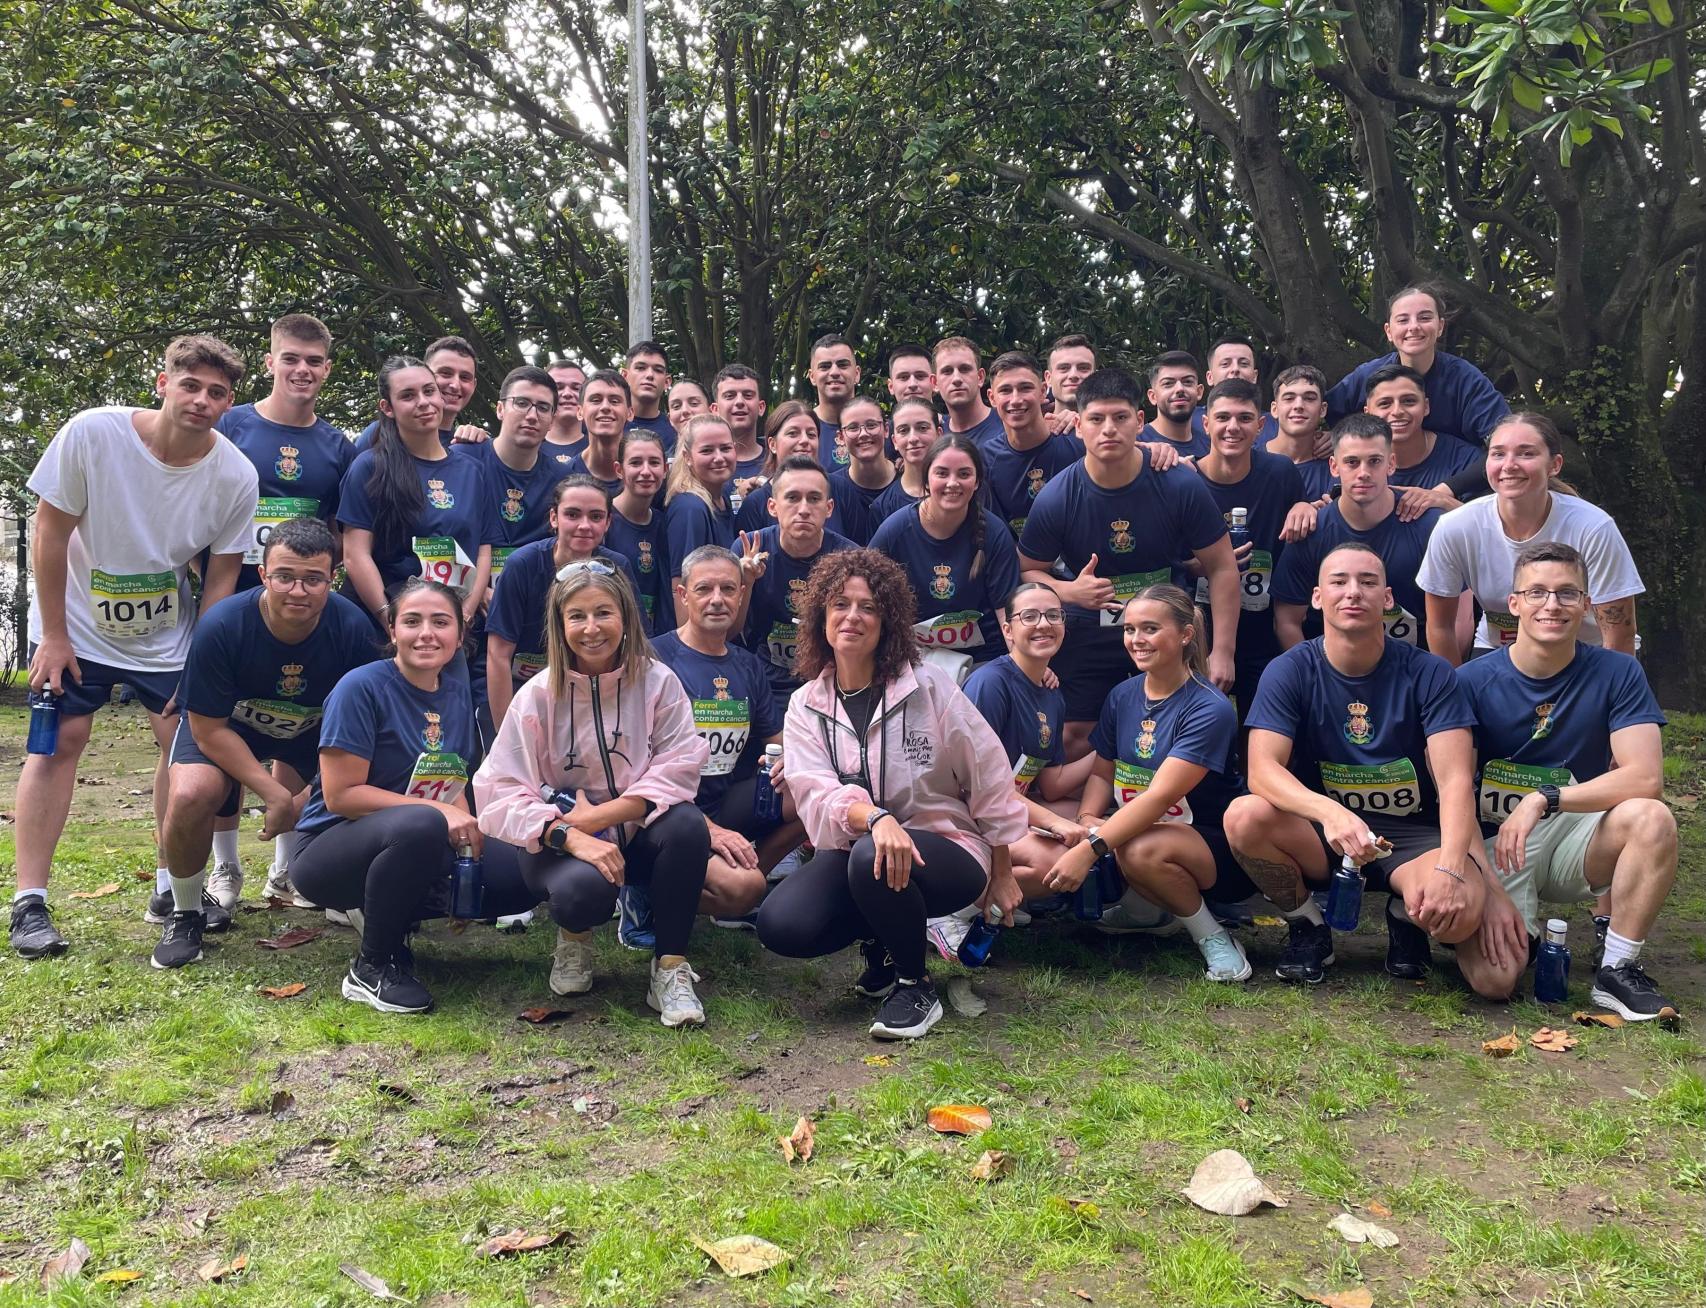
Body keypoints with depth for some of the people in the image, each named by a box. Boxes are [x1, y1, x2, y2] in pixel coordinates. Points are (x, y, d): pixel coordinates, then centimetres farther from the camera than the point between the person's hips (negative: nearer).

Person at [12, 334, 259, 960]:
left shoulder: (236, 477, -18)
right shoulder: (92, 433, -23)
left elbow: (220, 579, -7)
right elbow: (50, 533, -14)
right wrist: (53, 636, -12)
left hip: (167, 632, 2)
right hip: (75, 624, -2)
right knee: (58, 741, -6)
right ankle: (29, 901, -1)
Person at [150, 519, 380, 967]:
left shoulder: (352, 628, -26)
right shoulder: (220, 627, -31)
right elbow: (209, 730, -22)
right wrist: (275, 796, -28)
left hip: (311, 733, 3)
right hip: (224, 727, -2)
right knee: (191, 795, -31)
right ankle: (185, 912, -3)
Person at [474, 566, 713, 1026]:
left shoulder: (657, 682, -5)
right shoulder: (538, 695, -6)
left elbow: (677, 771, -13)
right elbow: (501, 794, -14)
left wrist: (598, 816, -21)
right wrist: (572, 838, -30)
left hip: (637, 835, 1)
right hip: (560, 845, -1)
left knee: (687, 825, -32)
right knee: (584, 887, -36)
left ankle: (670, 969, -15)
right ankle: (574, 938, 4)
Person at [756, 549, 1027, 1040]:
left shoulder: (929, 688, -7)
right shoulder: (805, 706, 1)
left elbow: (990, 780, -1)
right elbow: (816, 795, -15)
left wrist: (1002, 873, 4)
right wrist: (876, 818, -37)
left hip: (947, 847, -3)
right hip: (855, 849, 4)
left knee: (870, 860, -37)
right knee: (780, 924, -24)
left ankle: (917, 986, -9)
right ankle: (880, 944, 10)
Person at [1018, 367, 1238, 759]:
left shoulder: (1181, 486, -13)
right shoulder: (1055, 498, -12)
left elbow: (1221, 568, -5)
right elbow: (1029, 571, 1)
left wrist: (1223, 651, -10)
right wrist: (1070, 591, -21)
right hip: (1089, 635, 0)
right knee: (1075, 738, -2)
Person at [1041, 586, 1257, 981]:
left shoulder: (1210, 709, -18)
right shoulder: (1122, 696, 3)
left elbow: (1161, 795, -26)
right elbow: (1101, 771, 9)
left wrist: (1091, 847, -34)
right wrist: (1087, 820, -13)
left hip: (1215, 846, -6)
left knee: (1140, 851, -37)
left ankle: (1213, 937, -10)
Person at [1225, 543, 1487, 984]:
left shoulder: (1428, 674, -8)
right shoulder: (1289, 672, -7)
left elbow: (1455, 781, -17)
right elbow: (1262, 769, -20)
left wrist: (1449, 869, -36)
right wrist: (1329, 812, -41)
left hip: (1412, 837, -1)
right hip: (1321, 833, 1)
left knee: (1461, 911, -33)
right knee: (1245, 817, -31)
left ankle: (1405, 915, 7)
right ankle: (1308, 927, -2)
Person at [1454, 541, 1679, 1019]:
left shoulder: (1616, 673, -5)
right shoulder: (1472, 682, -9)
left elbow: (1645, 778, -16)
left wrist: (1545, 798, -26)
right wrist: (1489, 891, -19)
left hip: (1576, 839, 2)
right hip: (1495, 847, -2)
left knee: (1651, 818, -31)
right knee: (1493, 979, -24)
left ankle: (1617, 971, -13)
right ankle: (1524, 930, 14)